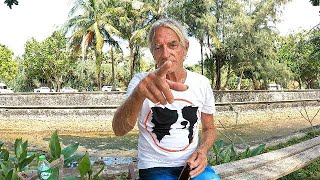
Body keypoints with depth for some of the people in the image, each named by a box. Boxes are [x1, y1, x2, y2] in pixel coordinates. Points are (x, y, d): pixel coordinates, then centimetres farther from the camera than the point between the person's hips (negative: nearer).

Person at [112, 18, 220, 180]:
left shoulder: (202, 83, 0)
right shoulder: (141, 81, -10)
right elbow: (119, 130, -27)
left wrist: (202, 150, -10)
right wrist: (138, 94, -47)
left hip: (192, 164, 3)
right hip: (155, 167, -2)